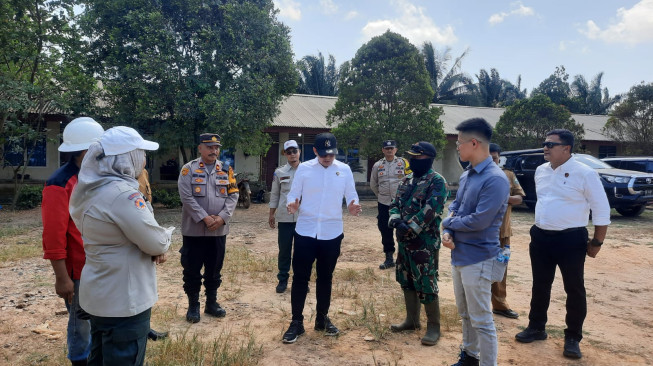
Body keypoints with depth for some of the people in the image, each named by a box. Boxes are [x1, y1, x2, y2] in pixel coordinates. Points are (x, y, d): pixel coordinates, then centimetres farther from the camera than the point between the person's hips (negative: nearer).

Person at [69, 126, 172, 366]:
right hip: (123, 300, -10)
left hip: (101, 294, 10)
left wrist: (155, 246, -4)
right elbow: (157, 243, -22)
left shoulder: (96, 189, 5)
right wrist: (165, 238, 0)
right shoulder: (121, 194, -26)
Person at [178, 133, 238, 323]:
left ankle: (211, 303, 28)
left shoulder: (226, 170, 7)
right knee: (192, 270, 6)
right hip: (194, 229, -3)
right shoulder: (189, 169, -3)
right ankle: (193, 305, 22)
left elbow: (233, 196, 1)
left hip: (218, 230, 3)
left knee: (214, 269, 13)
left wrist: (222, 217, -12)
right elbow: (187, 197, -12)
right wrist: (205, 218, -17)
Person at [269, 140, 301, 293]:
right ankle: (282, 280, 20)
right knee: (284, 250, 8)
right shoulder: (279, 172, 3)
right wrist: (271, 214, 7)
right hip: (285, 217, 0)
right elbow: (275, 194, 8)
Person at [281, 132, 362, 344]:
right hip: (305, 232, -1)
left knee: (325, 278, 14)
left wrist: (353, 206, -19)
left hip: (332, 233, 1)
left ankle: (322, 318, 31)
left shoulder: (344, 170, 2)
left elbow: (351, 195, 3)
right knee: (300, 278, 3)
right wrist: (292, 204, -24)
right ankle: (296, 322, 17)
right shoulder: (304, 168, -2)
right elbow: (293, 194, -2)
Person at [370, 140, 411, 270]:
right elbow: (373, 184, 18)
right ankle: (389, 258, 19)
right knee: (385, 231, 8)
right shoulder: (377, 165, 6)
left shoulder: (403, 163, -3)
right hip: (384, 204, 3)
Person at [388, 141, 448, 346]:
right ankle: (412, 320, 31)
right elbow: (395, 204, 9)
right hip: (404, 240, 8)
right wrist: (397, 222, -11)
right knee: (407, 281, 16)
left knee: (426, 285, -1)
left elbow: (430, 211, -21)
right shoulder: (407, 181, 13)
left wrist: (410, 228, -20)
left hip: (425, 243, -8)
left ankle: (434, 327, 14)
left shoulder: (437, 182, -12)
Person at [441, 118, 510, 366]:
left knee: (481, 320, 3)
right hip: (458, 254, 9)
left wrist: (448, 222, -9)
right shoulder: (466, 175, 8)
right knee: (465, 313, 22)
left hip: (478, 259, -9)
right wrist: (447, 233, -7)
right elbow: (454, 208, 13)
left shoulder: (495, 179, -20)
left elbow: (479, 220, -26)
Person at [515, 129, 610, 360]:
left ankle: (573, 338, 22)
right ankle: (536, 328, 31)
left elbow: (602, 210, -9)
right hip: (541, 237, 6)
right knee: (540, 286, 15)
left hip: (570, 239, -6)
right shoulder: (540, 171, 7)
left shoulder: (585, 174, -13)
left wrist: (597, 242, -7)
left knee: (574, 290, 7)